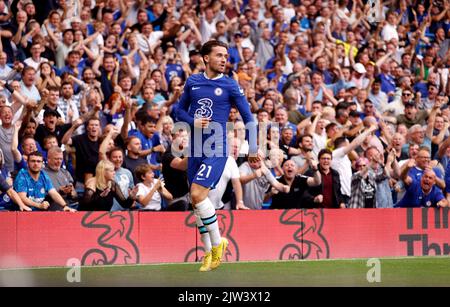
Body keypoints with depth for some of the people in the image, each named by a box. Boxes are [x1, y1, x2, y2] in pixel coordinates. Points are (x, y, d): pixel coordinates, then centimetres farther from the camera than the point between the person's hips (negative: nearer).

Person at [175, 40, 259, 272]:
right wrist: (193, 122, -5)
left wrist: (253, 149, -2)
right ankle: (210, 252, 18)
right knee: (196, 201, 6)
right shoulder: (192, 82, 8)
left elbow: (248, 117, 2)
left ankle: (218, 243, -3)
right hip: (195, 149, 5)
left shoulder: (230, 86, -2)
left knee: (198, 194, -20)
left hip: (217, 149, -5)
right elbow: (180, 110, 17)